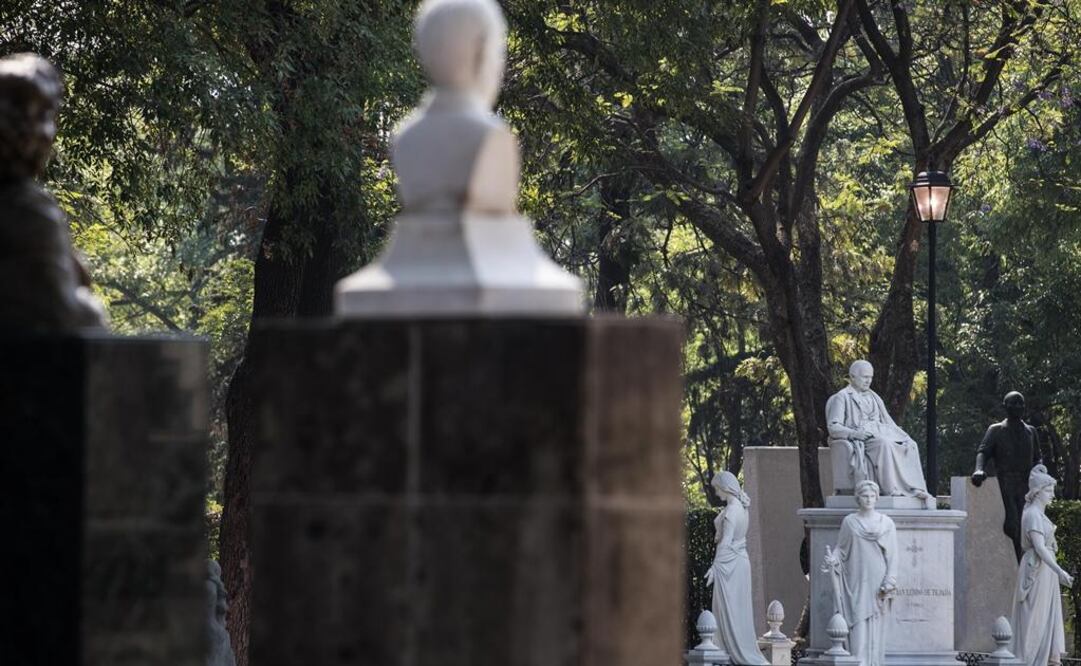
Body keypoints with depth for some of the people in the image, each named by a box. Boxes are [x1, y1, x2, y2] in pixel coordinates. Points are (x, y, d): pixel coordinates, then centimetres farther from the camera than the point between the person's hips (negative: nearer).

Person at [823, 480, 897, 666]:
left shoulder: (886, 523, 4)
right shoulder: (849, 522, 6)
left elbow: (892, 556, 2)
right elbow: (841, 548, 8)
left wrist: (889, 584, -6)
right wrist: (832, 559, -15)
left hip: (878, 583, 0)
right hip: (856, 582, 0)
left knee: (876, 628, 0)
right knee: (858, 626, -9)